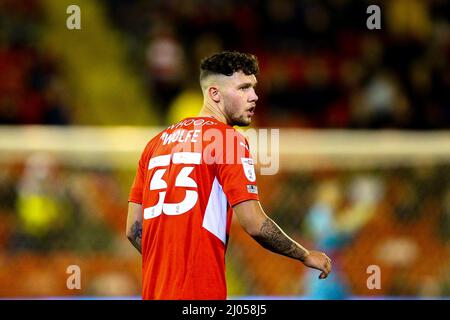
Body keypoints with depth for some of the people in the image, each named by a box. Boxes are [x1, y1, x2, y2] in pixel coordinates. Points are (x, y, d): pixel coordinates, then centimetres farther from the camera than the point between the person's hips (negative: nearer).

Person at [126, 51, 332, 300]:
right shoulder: (229, 140, -6)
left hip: (154, 290, 7)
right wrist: (307, 256, 2)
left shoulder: (156, 143, 14)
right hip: (200, 291, -7)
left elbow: (134, 230, 14)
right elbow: (255, 225, -12)